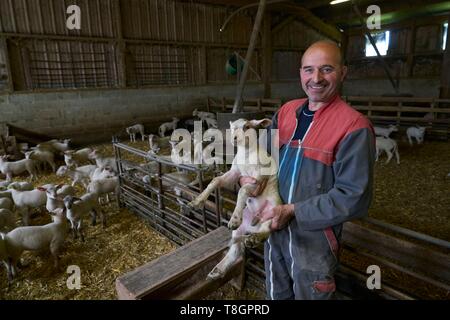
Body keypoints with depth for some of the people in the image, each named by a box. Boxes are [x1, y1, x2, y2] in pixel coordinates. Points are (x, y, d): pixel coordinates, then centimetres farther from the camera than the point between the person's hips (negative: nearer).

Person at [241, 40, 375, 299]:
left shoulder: (354, 127, -19)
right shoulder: (286, 111, 1)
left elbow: (354, 197, -21)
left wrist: (292, 211, -22)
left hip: (315, 236, -5)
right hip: (273, 226, 6)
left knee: (309, 294, 21)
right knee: (277, 294, 27)